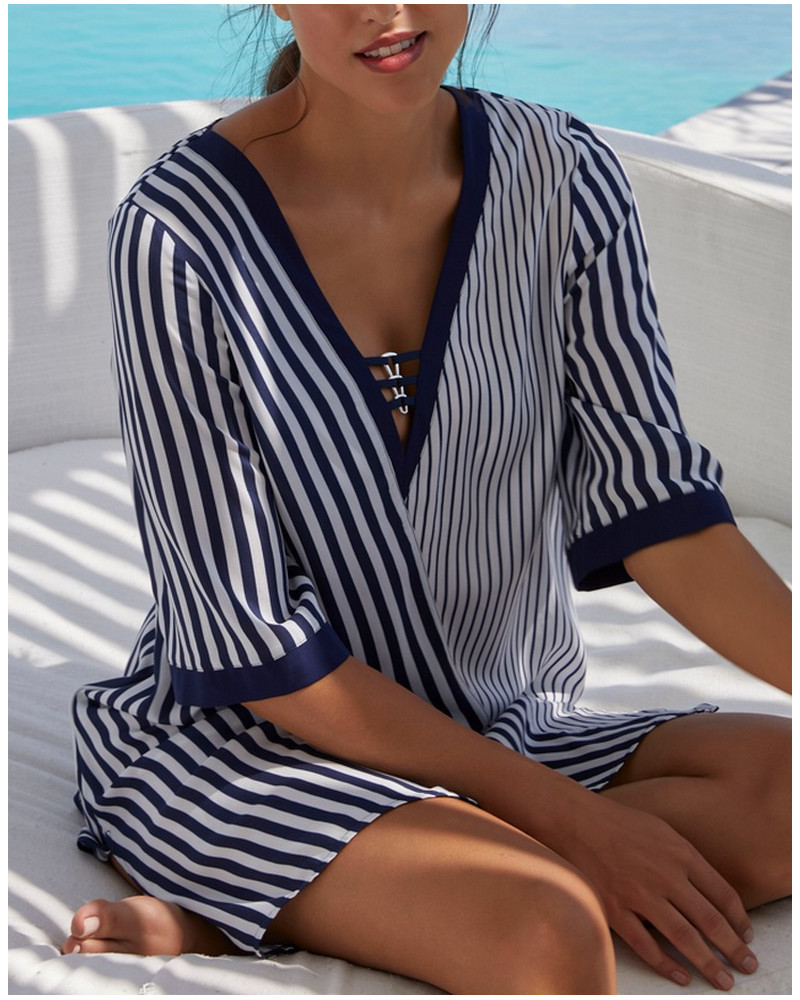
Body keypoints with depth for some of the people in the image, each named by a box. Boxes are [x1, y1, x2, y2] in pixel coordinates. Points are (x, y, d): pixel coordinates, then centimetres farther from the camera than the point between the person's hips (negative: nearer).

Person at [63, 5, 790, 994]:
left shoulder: (567, 181, -3)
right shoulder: (180, 234, -18)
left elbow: (654, 501, -7)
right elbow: (253, 648, -17)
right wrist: (566, 815, -18)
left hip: (509, 725, 7)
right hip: (244, 740, -7)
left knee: (786, 777, -20)